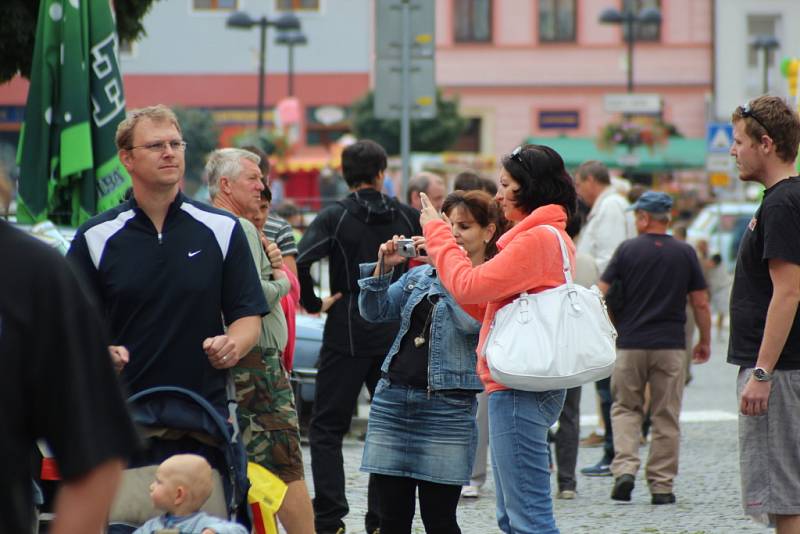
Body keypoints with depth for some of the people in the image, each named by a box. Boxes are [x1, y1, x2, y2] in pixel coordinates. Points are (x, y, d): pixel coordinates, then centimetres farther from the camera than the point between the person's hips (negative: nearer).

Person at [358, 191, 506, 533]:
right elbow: (374, 312, 11)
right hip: (392, 398, 5)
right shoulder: (420, 275, 15)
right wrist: (383, 268, -5)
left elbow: (471, 321, -21)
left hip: (446, 406, -5)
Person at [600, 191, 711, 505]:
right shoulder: (685, 253, 1)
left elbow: (600, 294, -3)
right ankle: (662, 486, 5)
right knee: (666, 417, 6)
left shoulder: (627, 250, -2)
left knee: (625, 408, 13)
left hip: (630, 344, -1)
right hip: (671, 344, 1)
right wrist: (705, 341, 14)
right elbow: (701, 304, 2)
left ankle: (625, 468, -7)